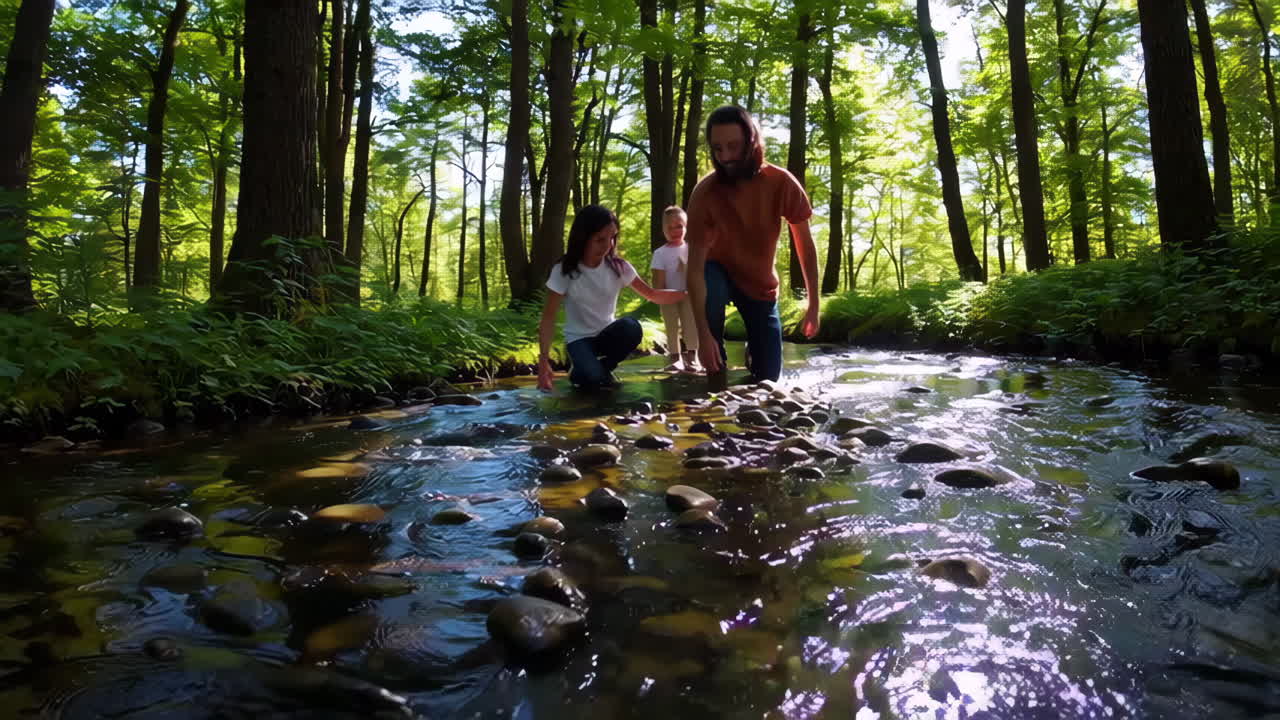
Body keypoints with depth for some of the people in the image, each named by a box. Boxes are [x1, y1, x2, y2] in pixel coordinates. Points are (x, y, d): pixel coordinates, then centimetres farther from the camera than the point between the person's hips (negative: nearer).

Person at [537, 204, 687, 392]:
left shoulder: (618, 266, -9)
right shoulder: (564, 271, -16)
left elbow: (652, 294, -2)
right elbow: (548, 317, -16)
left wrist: (688, 294, -18)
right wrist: (544, 359, -26)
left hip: (607, 334, 3)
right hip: (579, 338, -3)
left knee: (630, 328, -31)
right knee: (593, 378, -32)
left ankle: (603, 368, -3)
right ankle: (580, 371, 7)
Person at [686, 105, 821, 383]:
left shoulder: (781, 182, -22)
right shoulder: (705, 192, -28)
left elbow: (805, 243, -12)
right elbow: (695, 267, -30)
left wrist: (814, 303, -15)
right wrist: (704, 335, -37)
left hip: (762, 283, 2)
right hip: (720, 272, -1)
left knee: (767, 377, 0)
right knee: (709, 290, -39)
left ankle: (753, 351, 37)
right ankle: (717, 373, -15)